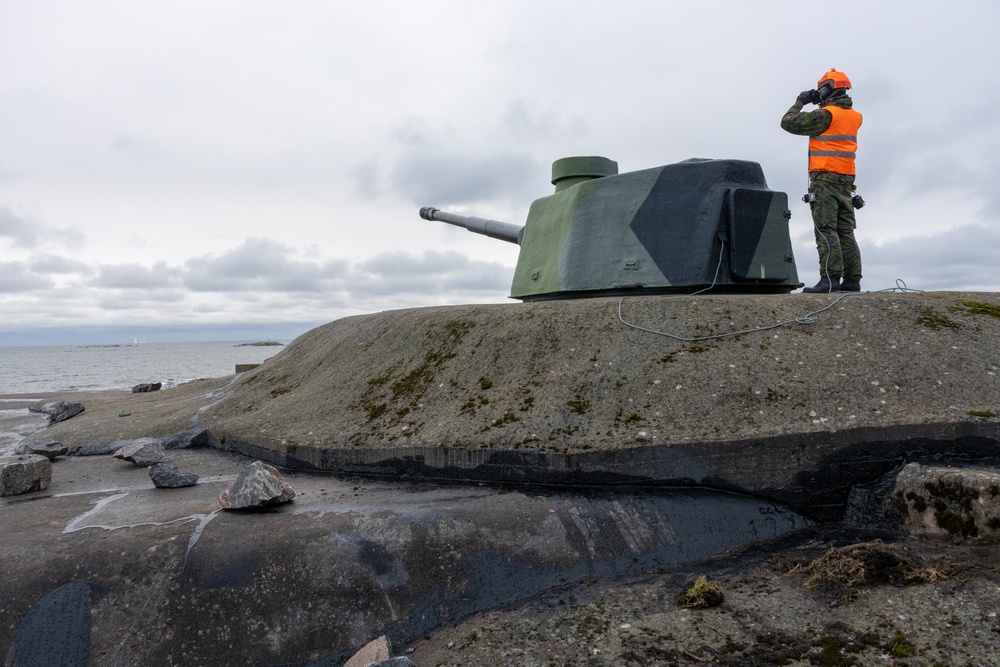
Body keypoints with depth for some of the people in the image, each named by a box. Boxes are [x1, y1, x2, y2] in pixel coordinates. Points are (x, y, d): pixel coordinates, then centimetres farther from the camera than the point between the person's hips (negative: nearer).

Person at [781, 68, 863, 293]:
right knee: (846, 232, 8)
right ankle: (852, 280, 8)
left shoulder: (825, 114, -10)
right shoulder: (854, 116, 13)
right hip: (846, 181, 8)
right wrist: (820, 104, 22)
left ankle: (830, 278, -18)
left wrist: (800, 102, 10)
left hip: (825, 180, -8)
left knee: (826, 230, -11)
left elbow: (788, 122, -7)